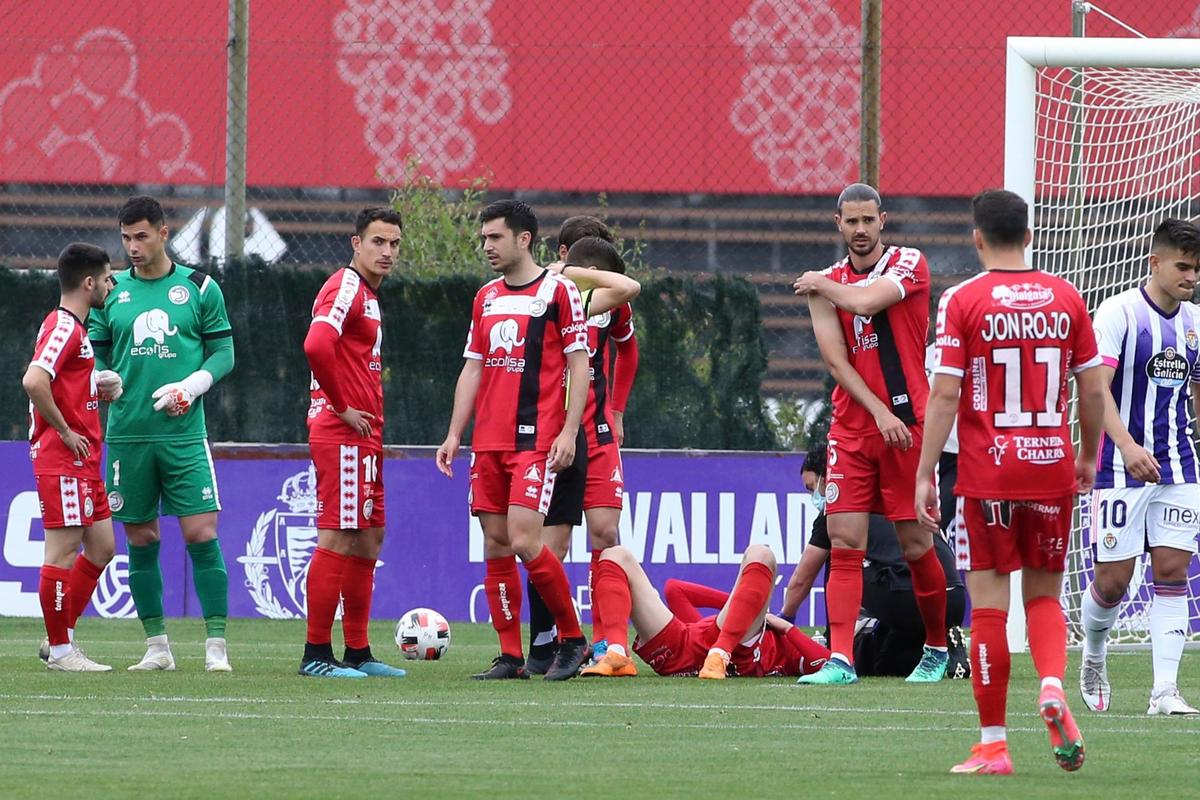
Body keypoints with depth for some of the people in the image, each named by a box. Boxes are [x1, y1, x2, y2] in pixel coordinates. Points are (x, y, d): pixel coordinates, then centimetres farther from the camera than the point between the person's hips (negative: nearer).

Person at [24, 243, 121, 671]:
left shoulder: (76, 328, 18)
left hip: (84, 459, 10)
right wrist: (65, 431, -20)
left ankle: (61, 639, 17)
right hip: (62, 459, -10)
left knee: (101, 546, 12)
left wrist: (102, 388, 9)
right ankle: (60, 651, -1)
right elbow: (34, 381, -28)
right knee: (64, 549, -6)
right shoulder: (63, 328, -14)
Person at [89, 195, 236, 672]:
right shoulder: (111, 292, 8)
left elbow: (224, 352, 6)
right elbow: (95, 355, 12)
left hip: (184, 433, -2)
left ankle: (216, 645, -5)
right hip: (127, 433, 2)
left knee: (201, 534, -9)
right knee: (141, 540, 4)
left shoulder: (199, 288, 4)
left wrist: (191, 387, -11)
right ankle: (157, 646, 13)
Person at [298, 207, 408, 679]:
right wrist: (342, 408, -20)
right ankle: (317, 654, -9)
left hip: (364, 435, 10)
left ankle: (358, 653, 17)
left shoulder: (368, 295, 20)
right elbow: (316, 345, -28)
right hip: (343, 435, -10)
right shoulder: (346, 288, -12)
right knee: (338, 540, -10)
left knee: (368, 540, 12)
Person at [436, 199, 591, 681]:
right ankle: (510, 656, 7)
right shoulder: (486, 298, 16)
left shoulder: (558, 291, -3)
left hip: (536, 441, -7)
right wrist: (454, 434, 11)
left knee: (524, 542, -15)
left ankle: (572, 638, 1)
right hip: (487, 442, 7)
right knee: (495, 546, 3)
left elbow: (579, 365, -5)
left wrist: (568, 433, -13)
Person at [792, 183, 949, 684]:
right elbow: (836, 361, 0)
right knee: (844, 544, -7)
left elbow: (865, 301, -18)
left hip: (906, 424, -3)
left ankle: (937, 648, 21)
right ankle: (840, 659, -11)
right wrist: (879, 413, -11)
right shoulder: (825, 285, 9)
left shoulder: (908, 265, -1)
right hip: (851, 429, 3)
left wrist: (822, 285, 1)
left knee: (916, 546, 2)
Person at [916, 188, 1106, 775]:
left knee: (989, 606, 1)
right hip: (1052, 466, 3)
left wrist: (925, 475, -5)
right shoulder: (1065, 298, 4)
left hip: (987, 474, -3)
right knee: (1044, 594, 16)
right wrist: (1088, 458, 22)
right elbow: (1092, 389, 7)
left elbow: (944, 394, -9)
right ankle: (1053, 684, -13)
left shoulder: (963, 300, -6)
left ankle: (992, 746, 3)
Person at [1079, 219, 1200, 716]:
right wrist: (1128, 446, -31)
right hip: (1122, 469, -5)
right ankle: (1093, 655, 28)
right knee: (1113, 581, -2)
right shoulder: (1119, 312, -10)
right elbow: (1096, 386, -19)